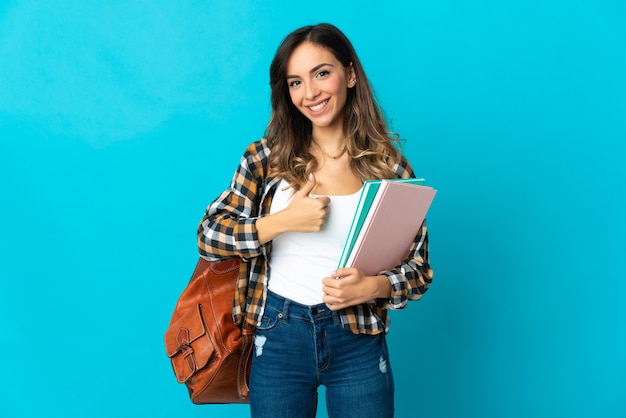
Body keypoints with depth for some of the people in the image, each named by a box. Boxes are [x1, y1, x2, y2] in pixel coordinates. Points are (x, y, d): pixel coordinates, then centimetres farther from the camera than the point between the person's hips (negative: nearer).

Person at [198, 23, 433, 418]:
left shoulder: (389, 166, -3)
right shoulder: (266, 156, -2)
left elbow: (420, 268, 0)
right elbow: (208, 237, -5)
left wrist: (373, 286, -19)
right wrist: (285, 221, -17)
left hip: (359, 341, 0)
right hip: (278, 336, 1)